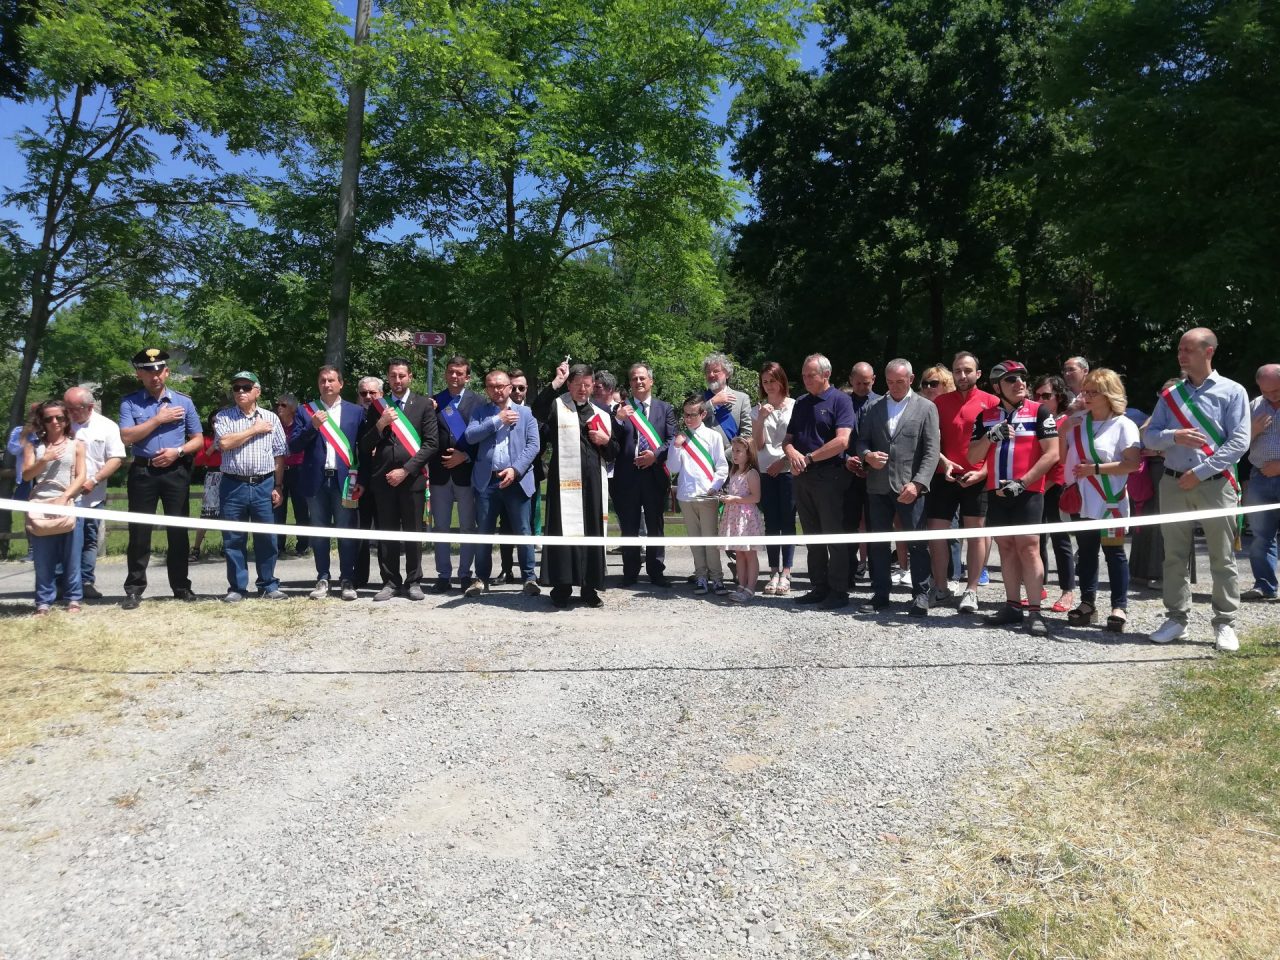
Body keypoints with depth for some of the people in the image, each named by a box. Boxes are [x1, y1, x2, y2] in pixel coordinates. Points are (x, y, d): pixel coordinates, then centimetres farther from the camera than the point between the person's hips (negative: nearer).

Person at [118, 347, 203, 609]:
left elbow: (198, 440, 8)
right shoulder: (130, 402, 3)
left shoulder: (183, 401, 7)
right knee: (139, 531, 2)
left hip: (176, 472, 1)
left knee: (178, 530, 5)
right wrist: (158, 419, -10)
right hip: (142, 472, -1)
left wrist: (177, 452, -9)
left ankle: (181, 586, 15)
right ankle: (134, 589, 10)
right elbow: (126, 436, -9)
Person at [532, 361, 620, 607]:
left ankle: (589, 587, 12)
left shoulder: (602, 415, 19)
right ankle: (561, 587, -1)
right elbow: (537, 410, -19)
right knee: (563, 531, -7)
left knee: (593, 531, 4)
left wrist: (606, 440, 0)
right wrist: (556, 381, -19)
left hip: (592, 482, 4)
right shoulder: (557, 407, 6)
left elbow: (613, 454, 21)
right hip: (564, 479, -4)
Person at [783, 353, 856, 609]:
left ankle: (839, 591, 6)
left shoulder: (840, 401, -5)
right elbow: (788, 439, 16)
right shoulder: (801, 403, 15)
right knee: (812, 537, 11)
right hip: (803, 477, 7)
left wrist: (809, 458, -13)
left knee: (834, 536, -2)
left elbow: (842, 441, -17)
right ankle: (818, 588, 19)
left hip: (829, 476, -7)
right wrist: (792, 453, -8)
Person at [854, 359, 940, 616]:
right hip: (878, 486, 3)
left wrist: (917, 483, -15)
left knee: (917, 544, 1)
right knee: (878, 542, 8)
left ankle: (921, 595, 12)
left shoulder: (926, 408, 3)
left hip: (909, 487, -3)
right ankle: (880, 594, 17)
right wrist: (867, 455, -12)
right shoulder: (872, 408, 11)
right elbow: (861, 441, 12)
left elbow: (931, 451, -4)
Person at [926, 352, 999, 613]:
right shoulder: (939, 402, 8)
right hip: (944, 476, 3)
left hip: (977, 478, -2)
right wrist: (943, 461, -9)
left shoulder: (991, 402, 0)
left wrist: (982, 472, -11)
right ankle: (940, 587, 16)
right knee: (935, 530, 2)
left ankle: (971, 591, 13)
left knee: (976, 533, 4)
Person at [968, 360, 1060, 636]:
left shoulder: (1039, 412, -2)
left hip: (1028, 491, -4)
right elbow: (973, 458, 8)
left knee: (1028, 547, -9)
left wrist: (1022, 482, -14)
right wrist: (990, 436, -11)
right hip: (996, 492, 5)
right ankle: (1012, 605, 16)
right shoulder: (985, 417, 9)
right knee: (1005, 547, 8)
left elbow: (1052, 453, -7)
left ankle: (1034, 611, -7)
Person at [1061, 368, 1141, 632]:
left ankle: (1119, 607, 7)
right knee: (1086, 551, 11)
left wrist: (1095, 468, -18)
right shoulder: (1077, 421, 9)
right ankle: (1087, 603, 18)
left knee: (1113, 551, 1)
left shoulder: (1123, 425, -6)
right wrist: (1064, 431, -3)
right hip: (1081, 500, 5)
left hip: (1109, 502, -5)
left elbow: (1133, 463, -13)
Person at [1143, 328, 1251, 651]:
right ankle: (1177, 619, 15)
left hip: (1215, 485, -3)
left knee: (1222, 559, 2)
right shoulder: (1170, 394, 11)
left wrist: (1199, 473, -12)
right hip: (1174, 484, 3)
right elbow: (1149, 436, 6)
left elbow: (1239, 442, -8)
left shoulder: (1232, 392, 0)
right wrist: (1174, 436, -15)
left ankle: (1225, 624, 10)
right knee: (1175, 557, 6)